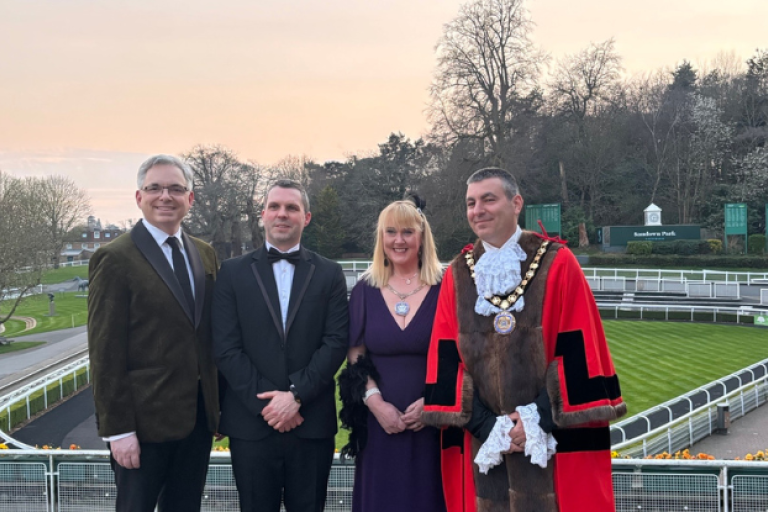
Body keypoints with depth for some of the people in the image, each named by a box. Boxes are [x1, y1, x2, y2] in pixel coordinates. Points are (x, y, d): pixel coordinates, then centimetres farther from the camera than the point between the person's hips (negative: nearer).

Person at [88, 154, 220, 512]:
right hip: (145, 421, -6)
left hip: (198, 416, 6)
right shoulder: (115, 259, -10)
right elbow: (105, 353, -12)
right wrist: (117, 430, -15)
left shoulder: (205, 254, 10)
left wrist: (217, 402, 9)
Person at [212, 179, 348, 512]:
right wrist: (266, 404, -10)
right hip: (252, 424, 0)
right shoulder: (233, 272, 4)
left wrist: (296, 395, -12)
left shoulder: (329, 274, 6)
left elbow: (336, 343, -2)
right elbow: (226, 348, -2)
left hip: (312, 424, 1)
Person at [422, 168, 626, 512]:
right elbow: (449, 359, 4)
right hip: (483, 442, 3)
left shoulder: (557, 263, -3)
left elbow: (579, 350, -6)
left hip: (555, 439, -3)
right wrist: (485, 424, -6)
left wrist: (541, 418, -12)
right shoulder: (457, 274, 7)